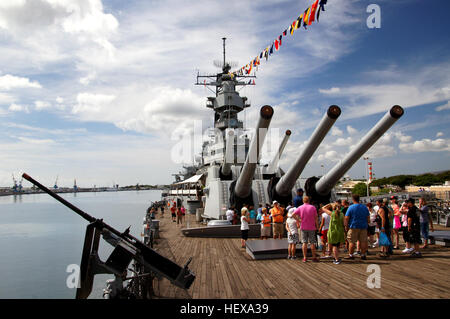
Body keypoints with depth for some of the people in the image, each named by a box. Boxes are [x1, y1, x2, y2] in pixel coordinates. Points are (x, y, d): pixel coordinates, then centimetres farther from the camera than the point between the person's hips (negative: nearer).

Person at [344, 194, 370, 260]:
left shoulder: (351, 207, -8)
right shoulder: (364, 207, 6)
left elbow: (346, 218, -9)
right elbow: (368, 218, 11)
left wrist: (346, 226, 0)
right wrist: (366, 224, 22)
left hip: (353, 227, -4)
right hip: (363, 227, 4)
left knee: (352, 242, 2)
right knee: (363, 241, 8)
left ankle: (350, 255, 6)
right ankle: (363, 254, 11)